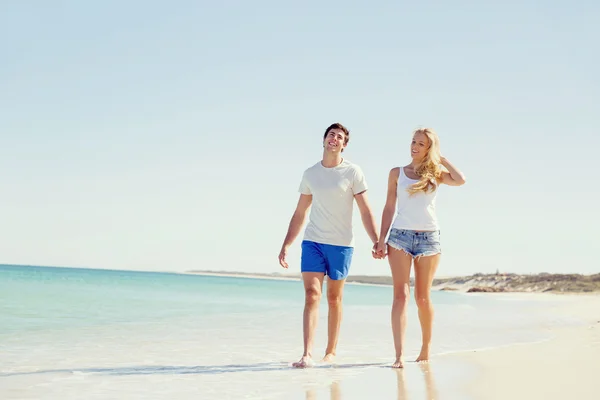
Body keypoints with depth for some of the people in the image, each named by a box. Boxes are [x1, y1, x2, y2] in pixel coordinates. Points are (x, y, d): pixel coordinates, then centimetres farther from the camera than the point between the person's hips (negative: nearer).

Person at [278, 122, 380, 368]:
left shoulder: (352, 172, -1)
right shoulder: (310, 174, 9)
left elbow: (365, 211, -4)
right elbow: (299, 214, 14)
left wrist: (376, 241, -16)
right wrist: (286, 245, 10)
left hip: (341, 244, -2)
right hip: (312, 241, 2)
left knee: (334, 298, 8)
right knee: (311, 295, -10)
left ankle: (331, 351, 20)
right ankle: (307, 355, -16)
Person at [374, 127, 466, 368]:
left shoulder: (436, 174, 7)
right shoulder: (397, 173, 9)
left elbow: (460, 180, -12)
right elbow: (389, 207, 8)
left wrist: (442, 159, 1)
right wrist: (381, 239, 1)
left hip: (429, 237, 0)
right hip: (400, 235, 0)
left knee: (422, 297, 6)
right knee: (401, 295, -10)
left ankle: (426, 348, 24)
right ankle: (399, 354, -15)